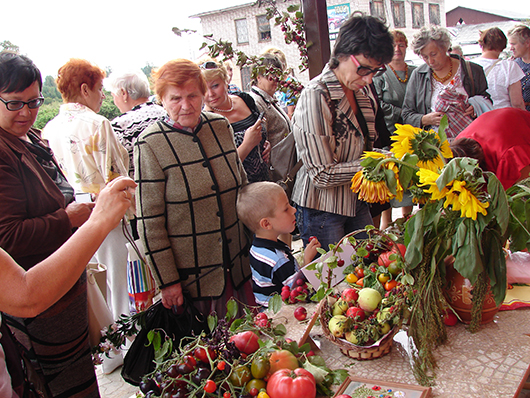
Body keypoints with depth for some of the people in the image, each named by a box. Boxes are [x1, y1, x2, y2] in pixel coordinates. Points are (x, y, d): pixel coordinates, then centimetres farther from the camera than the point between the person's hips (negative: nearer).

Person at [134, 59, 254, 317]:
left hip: (238, 263, 5)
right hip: (191, 272, -4)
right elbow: (149, 221, -11)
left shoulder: (221, 127, 2)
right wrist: (167, 280, -11)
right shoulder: (150, 144, -12)